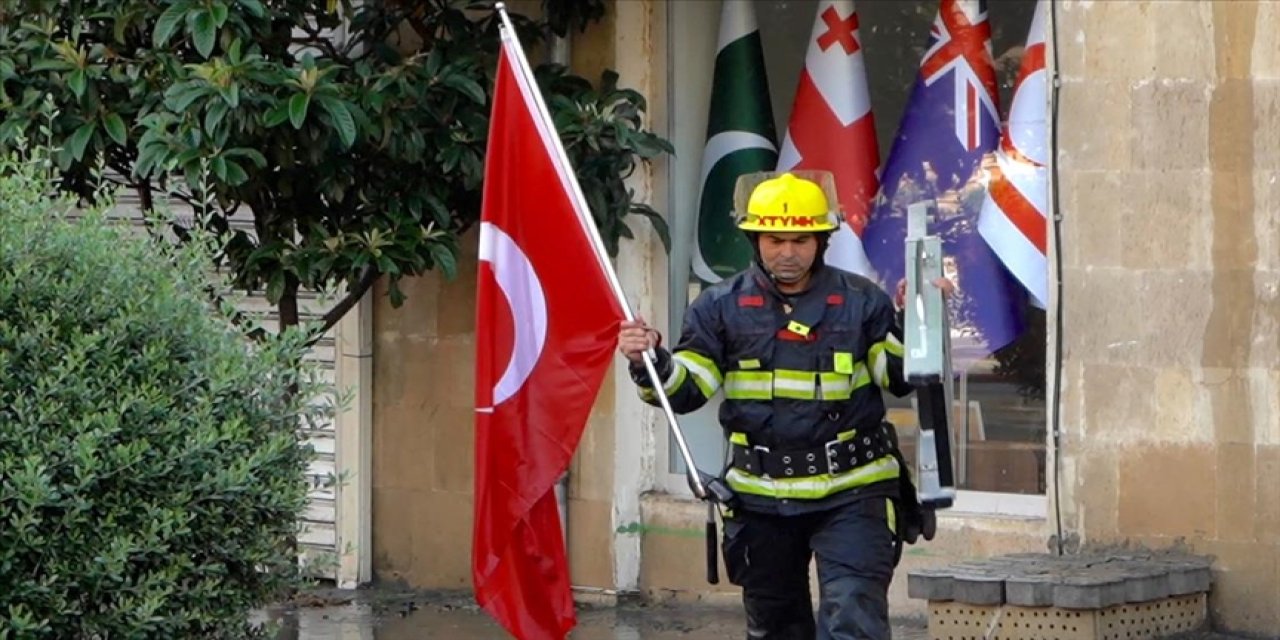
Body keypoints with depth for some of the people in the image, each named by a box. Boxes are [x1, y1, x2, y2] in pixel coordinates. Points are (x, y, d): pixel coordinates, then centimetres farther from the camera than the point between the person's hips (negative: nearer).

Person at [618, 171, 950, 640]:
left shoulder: (861, 302, -3)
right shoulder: (723, 307, 1)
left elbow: (901, 379, -3)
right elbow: (685, 389, 0)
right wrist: (650, 363, -19)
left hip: (850, 494, -3)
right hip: (761, 495, 3)